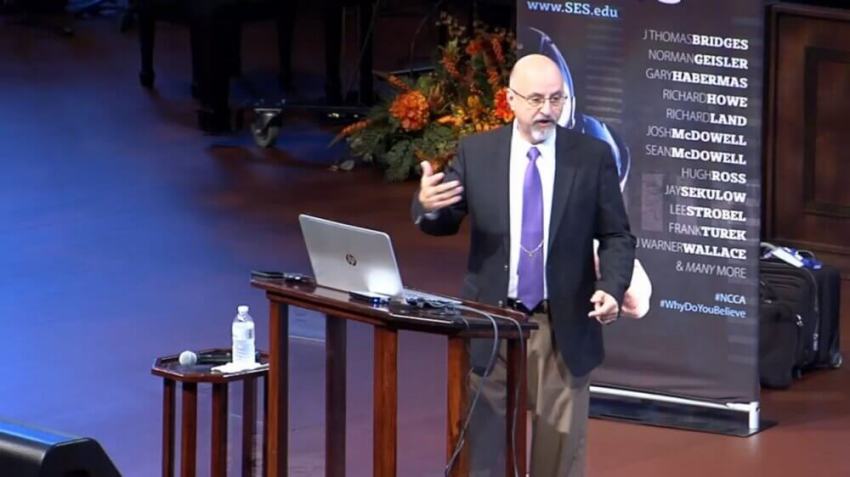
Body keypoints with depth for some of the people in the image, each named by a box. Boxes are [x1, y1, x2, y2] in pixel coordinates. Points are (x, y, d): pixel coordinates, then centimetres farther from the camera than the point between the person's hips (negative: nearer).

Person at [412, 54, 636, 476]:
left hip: (563, 328, -1)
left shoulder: (593, 156, -2)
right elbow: (443, 223, 4)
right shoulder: (475, 152, 0)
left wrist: (612, 290, -17)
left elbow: (616, 236, 1)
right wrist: (428, 205, -21)